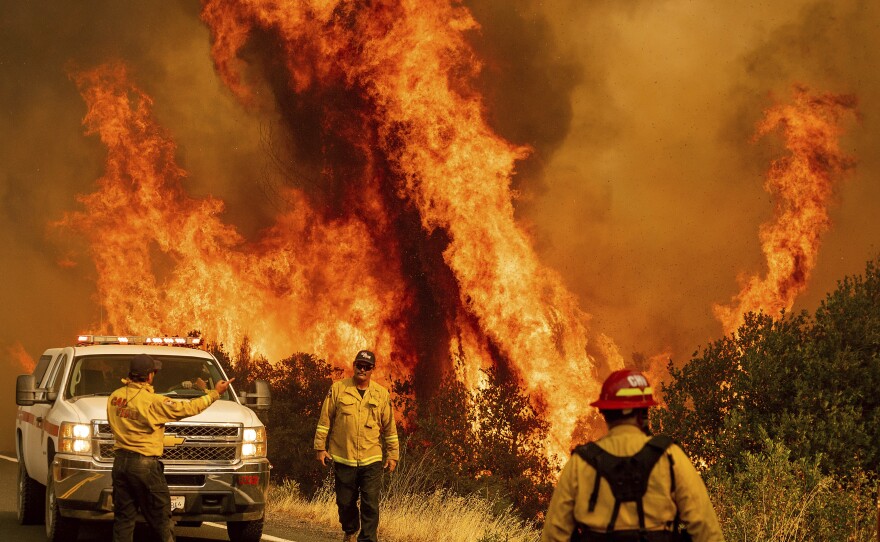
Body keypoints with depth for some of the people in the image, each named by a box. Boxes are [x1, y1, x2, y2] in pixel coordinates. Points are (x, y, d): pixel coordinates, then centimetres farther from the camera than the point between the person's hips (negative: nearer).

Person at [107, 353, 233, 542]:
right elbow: (187, 409, -10)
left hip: (120, 461, 6)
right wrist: (215, 393, -1)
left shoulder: (115, 397, 4)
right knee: (160, 518, 3)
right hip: (145, 463, -6)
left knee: (123, 516, 9)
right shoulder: (153, 402, -15)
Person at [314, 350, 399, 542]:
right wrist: (320, 447, 1)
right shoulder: (338, 389, 1)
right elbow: (325, 420, 4)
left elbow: (390, 427, 9)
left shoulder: (382, 394, 4)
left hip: (371, 461, 0)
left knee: (370, 504, -7)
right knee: (345, 502, 11)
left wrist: (393, 454, 8)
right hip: (343, 459, 0)